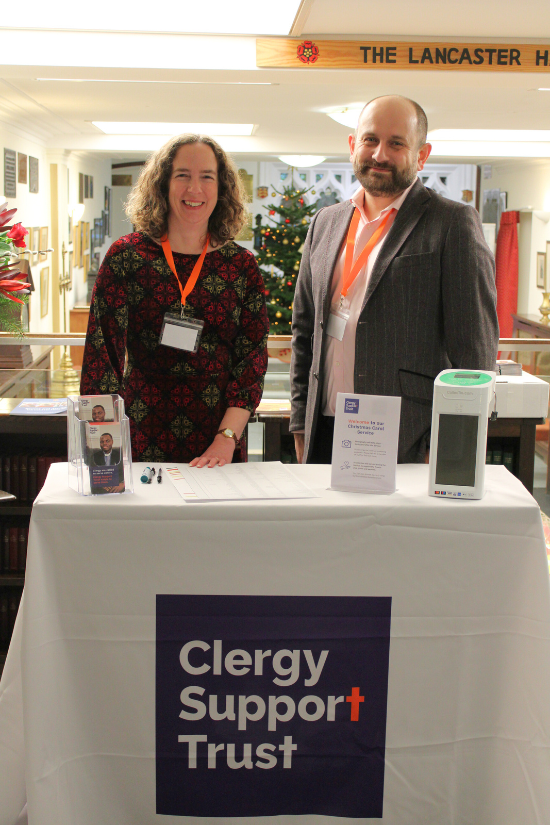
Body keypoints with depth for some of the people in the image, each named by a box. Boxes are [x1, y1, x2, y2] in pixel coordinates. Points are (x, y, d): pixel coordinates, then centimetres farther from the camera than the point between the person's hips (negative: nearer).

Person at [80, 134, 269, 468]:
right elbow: (101, 352, 0)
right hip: (140, 444, -1)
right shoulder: (126, 256, 1)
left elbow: (252, 360, 2)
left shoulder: (242, 266, 4)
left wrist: (227, 438, -10)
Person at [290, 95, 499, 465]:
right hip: (326, 432, 5)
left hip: (408, 444, -5)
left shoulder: (453, 223, -3)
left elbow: (474, 349, -6)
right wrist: (301, 427, 13)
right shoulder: (325, 222, 15)